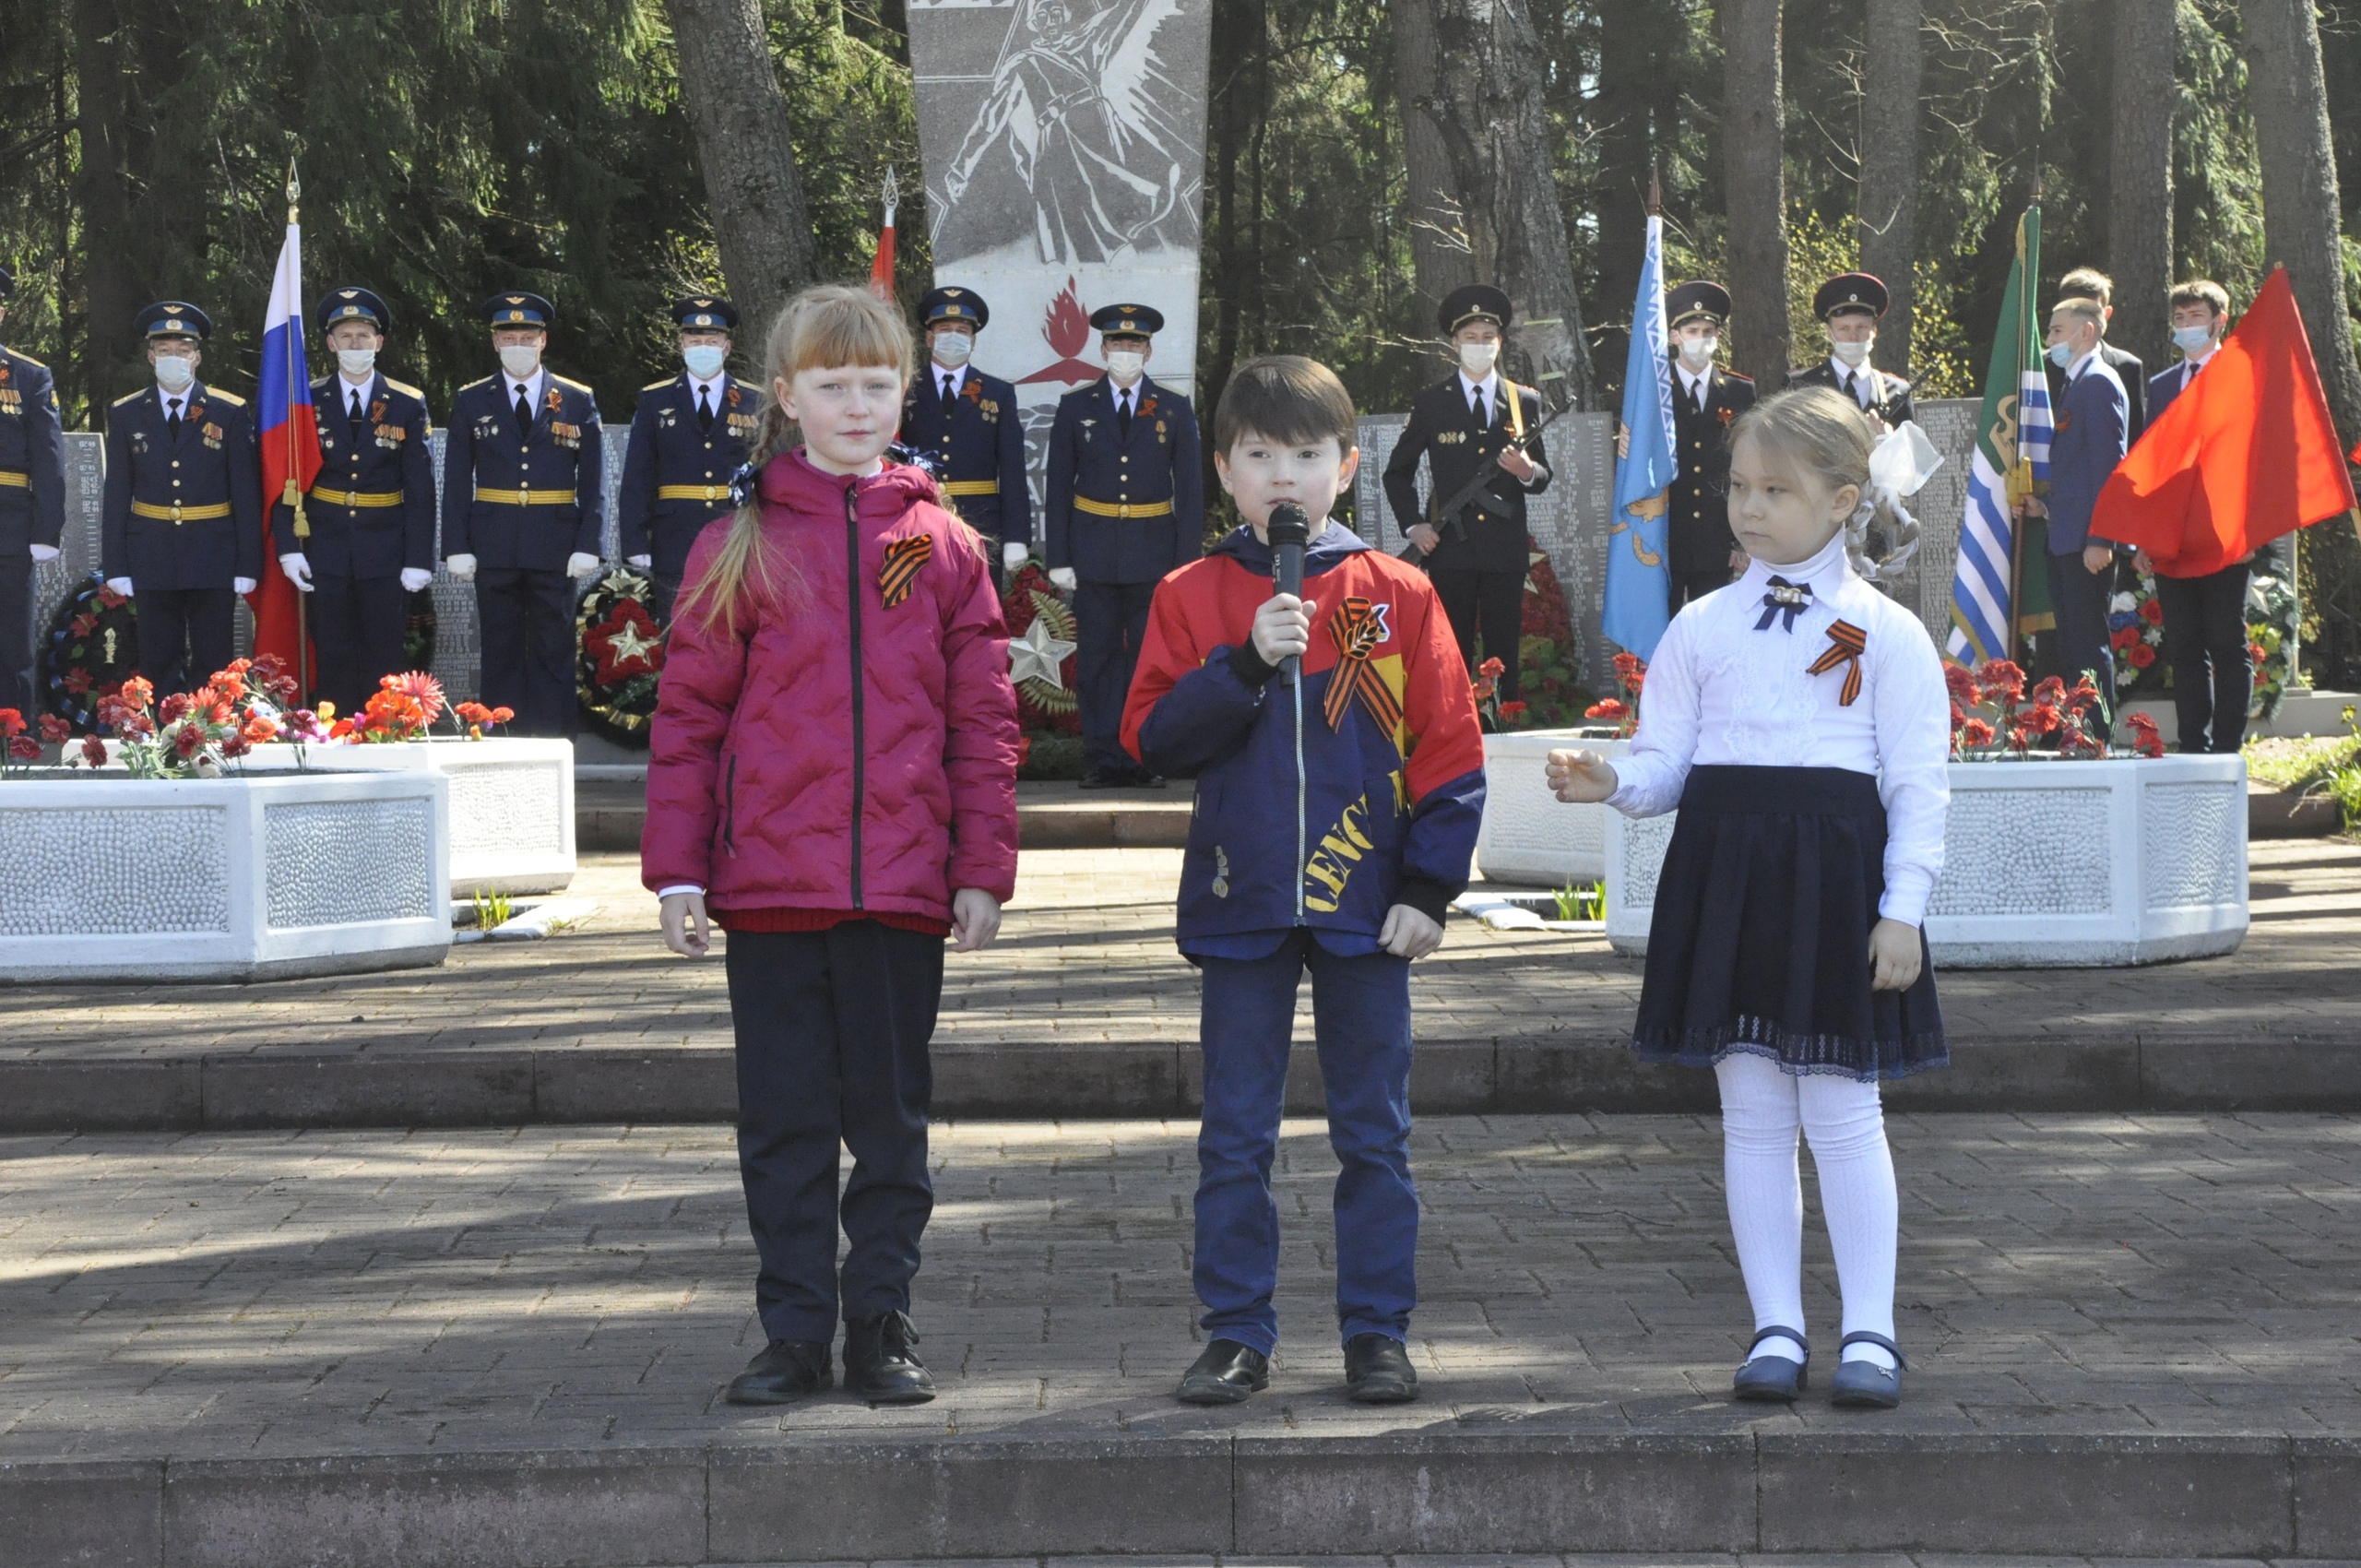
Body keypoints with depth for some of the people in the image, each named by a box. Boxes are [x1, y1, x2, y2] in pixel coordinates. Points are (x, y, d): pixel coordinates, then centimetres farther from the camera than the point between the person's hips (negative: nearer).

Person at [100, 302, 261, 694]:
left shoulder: (230, 413, 1)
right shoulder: (125, 415, 5)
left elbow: (247, 494, 0)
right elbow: (116, 496, 5)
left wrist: (247, 566, -5)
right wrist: (115, 566, -1)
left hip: (214, 560, -1)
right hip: (152, 561, 1)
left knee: (212, 669, 2)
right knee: (159, 669, 5)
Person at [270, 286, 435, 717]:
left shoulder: (408, 404, 3)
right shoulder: (307, 402, 4)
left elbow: (420, 488, 1)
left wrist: (419, 559, -5)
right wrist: (288, 547, -7)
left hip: (385, 553, 0)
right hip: (325, 552, 0)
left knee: (384, 663, 2)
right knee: (334, 661, 2)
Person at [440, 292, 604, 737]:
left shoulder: (578, 401, 6)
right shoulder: (471, 402, 8)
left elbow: (592, 480, 5)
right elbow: (456, 481, 6)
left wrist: (587, 546, -4)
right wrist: (457, 547, -3)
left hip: (555, 549, -1)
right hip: (494, 548, 1)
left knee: (553, 653, 1)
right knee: (500, 653, 4)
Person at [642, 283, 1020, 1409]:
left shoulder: (943, 548, 5)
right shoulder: (740, 548, 3)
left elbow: (984, 722, 6)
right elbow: (688, 717, 3)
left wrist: (983, 871, 1)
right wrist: (677, 872, -2)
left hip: (900, 890, 1)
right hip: (769, 886, 0)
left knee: (891, 1117, 7)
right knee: (783, 1120, 5)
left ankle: (881, 1327, 17)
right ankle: (796, 1333, 14)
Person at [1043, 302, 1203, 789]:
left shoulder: (1175, 410, 6)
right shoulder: (1076, 408, 6)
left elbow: (1189, 489, 5)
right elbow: (1058, 488, 6)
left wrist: (1188, 560, -3)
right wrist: (1058, 558, -2)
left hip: (1154, 554, 0)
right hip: (1094, 555, 0)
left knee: (1151, 657, 1)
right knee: (1097, 657, 1)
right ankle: (1103, 758, 6)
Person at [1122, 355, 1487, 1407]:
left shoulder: (1397, 596, 1)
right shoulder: (1193, 596, 3)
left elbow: (1449, 751, 1)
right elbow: (1153, 738, -6)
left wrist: (1428, 887, -6)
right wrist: (1248, 662, -17)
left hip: (1366, 906, 0)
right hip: (1241, 904, 1)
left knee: (1374, 1133, 6)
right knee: (1235, 1137, 5)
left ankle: (1377, 1333, 14)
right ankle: (1237, 1335, 13)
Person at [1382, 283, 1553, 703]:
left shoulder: (1525, 402, 10)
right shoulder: (1430, 403, 6)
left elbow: (1543, 477, 13)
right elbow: (1398, 471, 12)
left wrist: (1528, 472, -11)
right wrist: (1412, 525, -1)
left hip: (1506, 548, 1)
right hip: (1450, 547, -1)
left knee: (1503, 657, 1)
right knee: (1452, 655, -2)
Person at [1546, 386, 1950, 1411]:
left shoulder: (1886, 633, 2)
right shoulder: (1701, 628, 11)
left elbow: (1918, 784, 0)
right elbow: (1666, 759, 10)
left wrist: (1903, 908, -8)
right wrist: (1610, 783, -13)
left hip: (1834, 876, -3)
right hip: (1723, 867, 3)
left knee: (1840, 1109, -2)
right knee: (1751, 1112, 5)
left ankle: (1869, 1332, 6)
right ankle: (1777, 1328, 13)